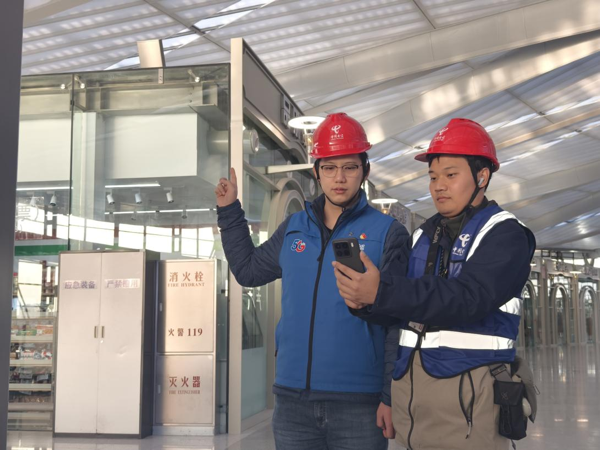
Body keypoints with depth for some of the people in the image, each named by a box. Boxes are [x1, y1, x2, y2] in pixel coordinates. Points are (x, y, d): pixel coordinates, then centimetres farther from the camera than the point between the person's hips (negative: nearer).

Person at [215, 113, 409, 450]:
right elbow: (248, 270, 22)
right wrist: (229, 210, 18)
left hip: (360, 404, -3)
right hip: (292, 400, 4)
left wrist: (393, 396, -10)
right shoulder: (294, 229, 8)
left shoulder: (388, 233, -4)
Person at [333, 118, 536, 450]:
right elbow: (394, 302, 5)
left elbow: (466, 298, -21)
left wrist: (381, 292, -32)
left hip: (467, 392, -5)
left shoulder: (505, 235, -5)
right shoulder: (422, 236, 14)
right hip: (407, 387, 6)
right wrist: (363, 299, -19)